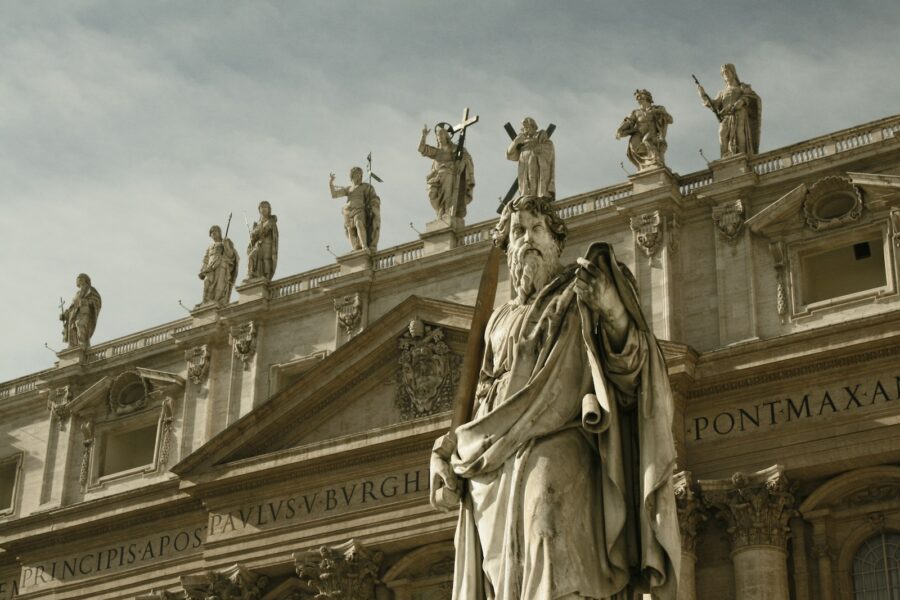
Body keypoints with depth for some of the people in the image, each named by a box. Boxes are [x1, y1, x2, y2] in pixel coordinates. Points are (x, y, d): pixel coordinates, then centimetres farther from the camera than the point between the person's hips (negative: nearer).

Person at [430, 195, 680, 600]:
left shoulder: (579, 295, 12)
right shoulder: (501, 321, 28)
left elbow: (629, 364, -1)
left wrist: (614, 312, -20)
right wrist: (447, 452, 15)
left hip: (556, 453, -5)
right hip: (493, 476, 5)